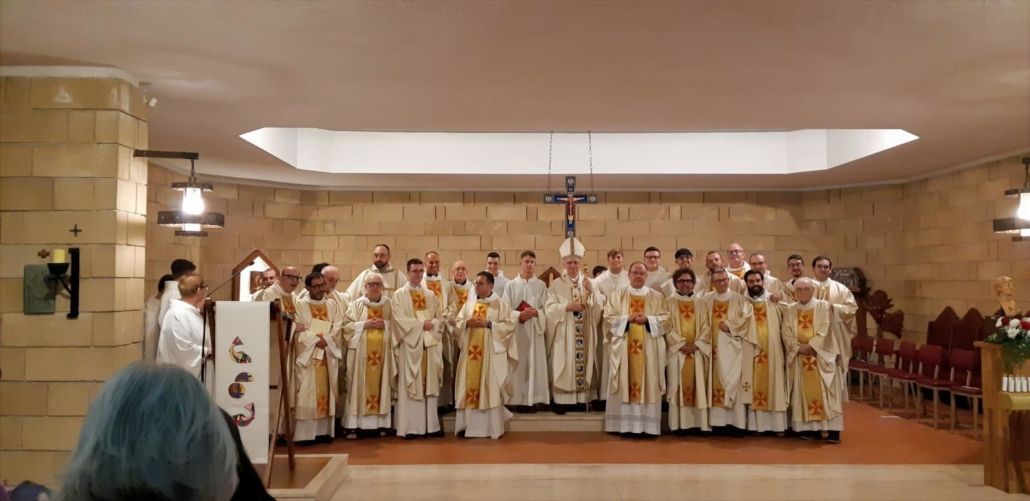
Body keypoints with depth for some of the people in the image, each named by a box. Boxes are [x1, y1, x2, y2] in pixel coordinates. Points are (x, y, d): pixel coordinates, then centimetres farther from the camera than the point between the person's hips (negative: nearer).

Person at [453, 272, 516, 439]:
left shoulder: (500, 304, 0)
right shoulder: (469, 304, 13)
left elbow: (508, 325, -6)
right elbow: (457, 323, 11)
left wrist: (488, 324, -15)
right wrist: (467, 323, -10)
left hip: (491, 352, -4)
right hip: (470, 352, 4)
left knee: (490, 389, -3)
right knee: (469, 386, 2)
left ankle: (492, 428, 3)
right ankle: (467, 425, 7)